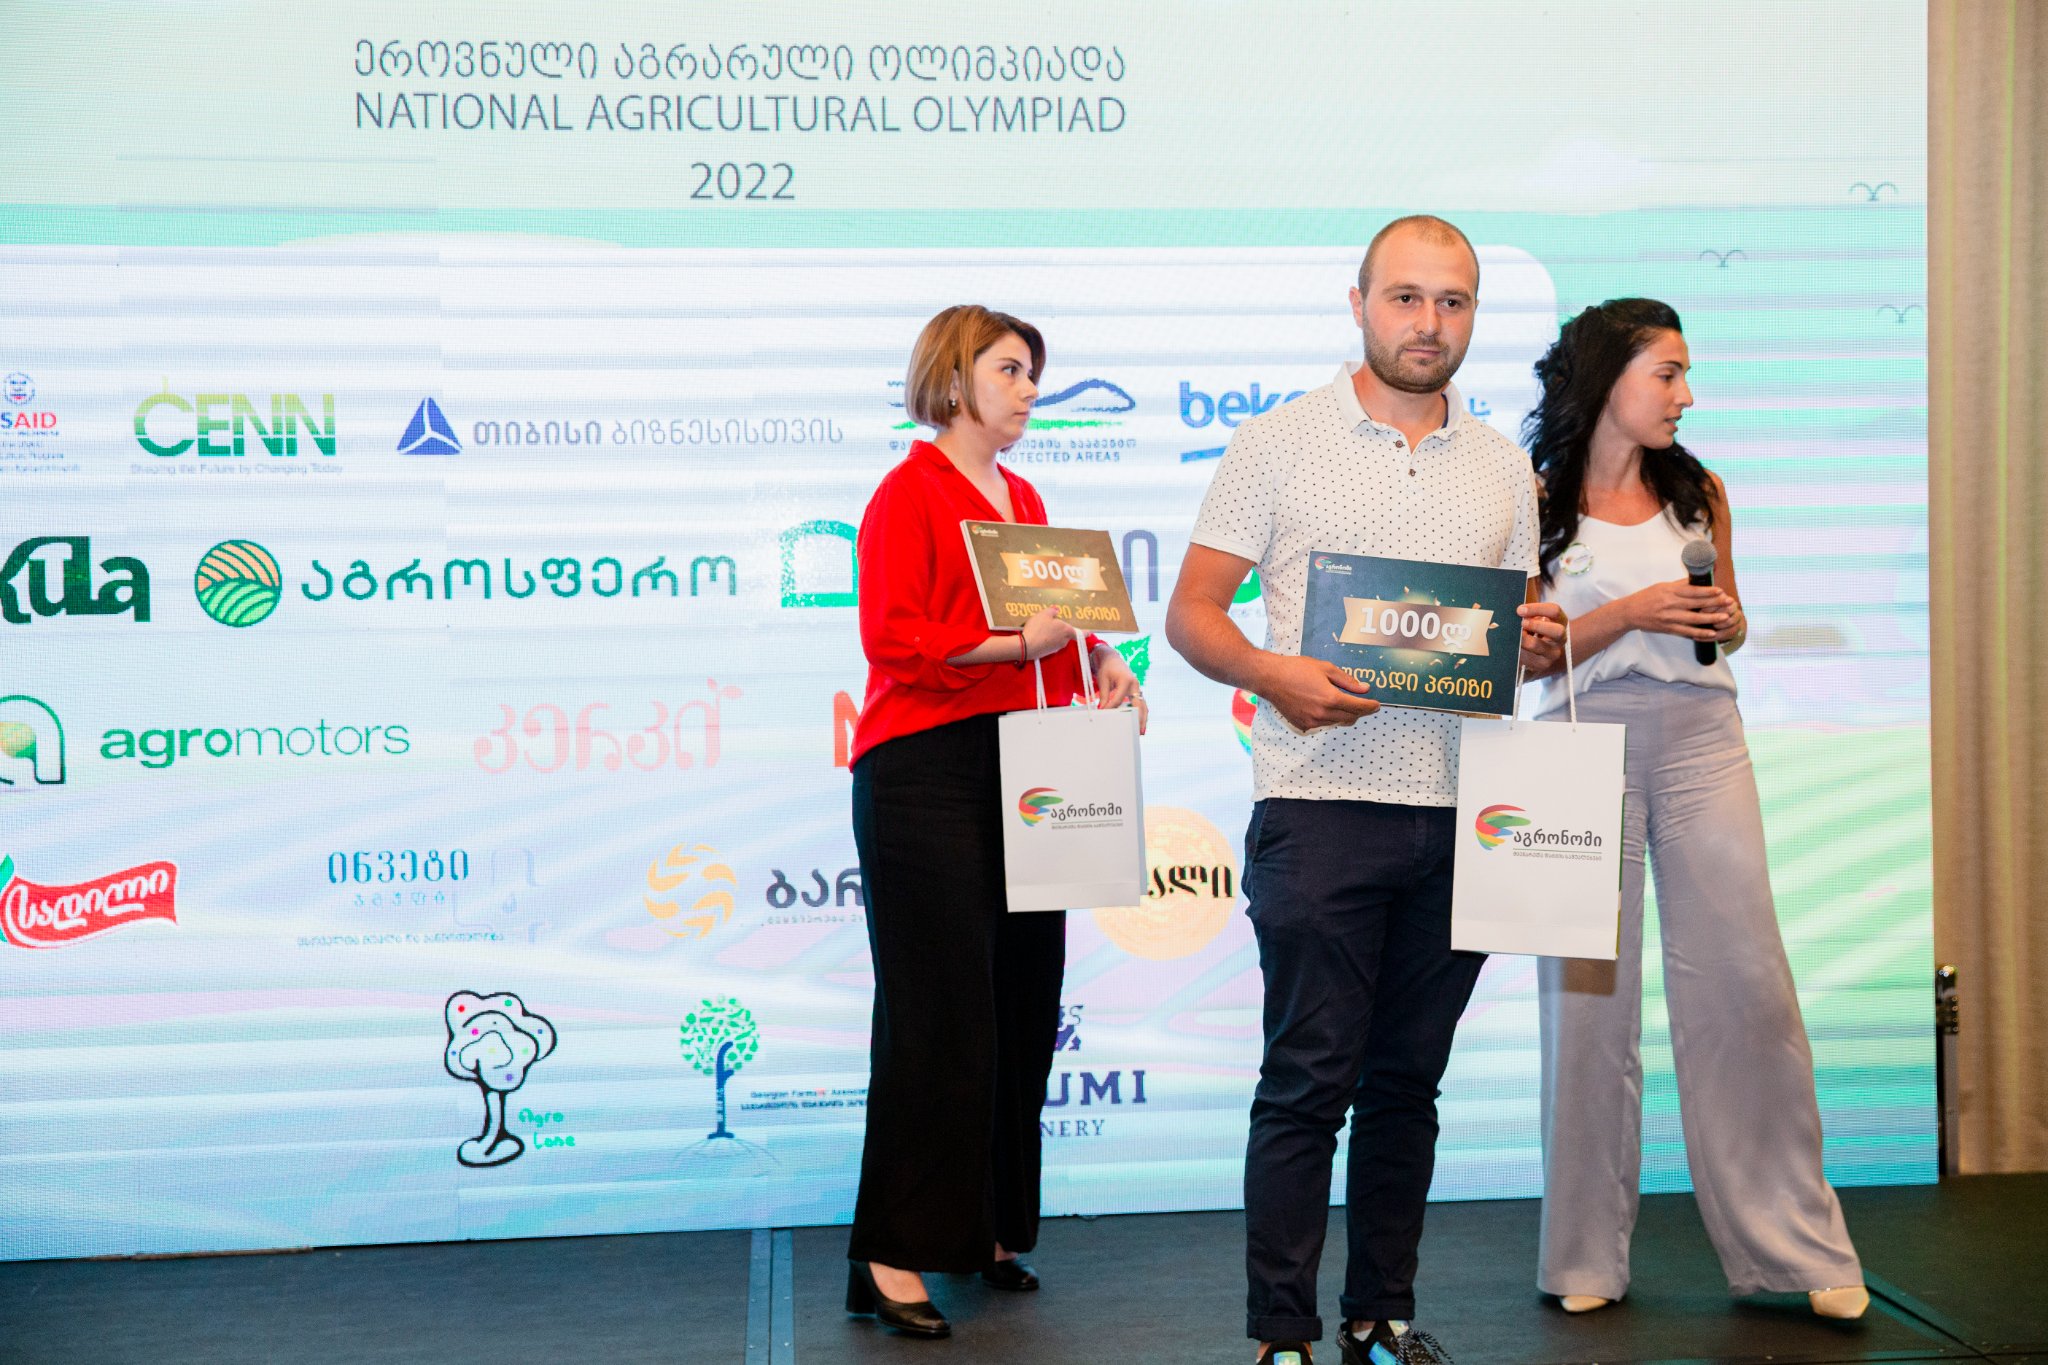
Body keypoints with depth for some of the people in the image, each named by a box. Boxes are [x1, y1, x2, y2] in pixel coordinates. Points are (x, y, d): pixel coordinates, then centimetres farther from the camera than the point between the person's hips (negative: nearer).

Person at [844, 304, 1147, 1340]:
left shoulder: (1024, 501, 20)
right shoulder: (909, 490, -4)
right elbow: (892, 639, -14)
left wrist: (1097, 660, 5)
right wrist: (1014, 643, -23)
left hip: (1021, 774, 8)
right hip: (925, 776, -8)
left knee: (1024, 1004, 8)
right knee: (939, 1014, -9)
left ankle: (989, 1230, 20)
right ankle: (891, 1257, -3)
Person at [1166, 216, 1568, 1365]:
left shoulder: (1504, 467, 15)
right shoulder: (1279, 443, 3)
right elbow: (1192, 611, 0)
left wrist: (1541, 642, -3)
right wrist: (1272, 673, -19)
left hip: (1458, 812, 4)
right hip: (1322, 806, -4)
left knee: (1408, 1078, 10)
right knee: (1310, 1080, -5)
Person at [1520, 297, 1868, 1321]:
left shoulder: (1698, 492, 11)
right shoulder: (1537, 502, 1)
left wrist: (1724, 621, -3)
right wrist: (1630, 612, -13)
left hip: (1699, 739, 3)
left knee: (1745, 984, -2)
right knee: (1588, 994, 2)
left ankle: (1793, 1245, 6)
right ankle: (1588, 1255, 13)